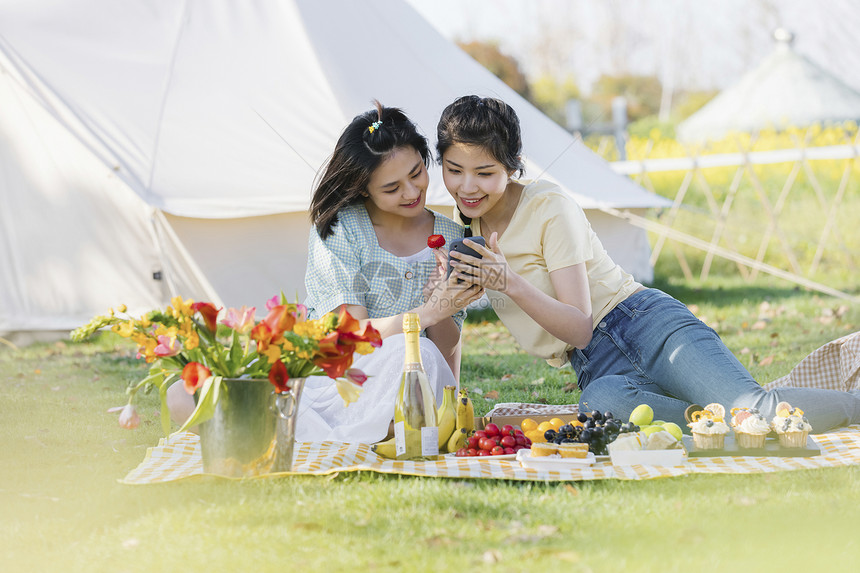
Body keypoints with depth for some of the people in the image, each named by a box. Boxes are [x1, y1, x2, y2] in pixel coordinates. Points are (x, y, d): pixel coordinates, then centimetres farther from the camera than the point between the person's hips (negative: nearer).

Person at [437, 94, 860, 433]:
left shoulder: (550, 207, -8)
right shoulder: (469, 229, 12)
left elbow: (579, 326, -13)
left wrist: (510, 283, -27)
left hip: (646, 328, -4)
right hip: (598, 368, 4)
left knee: (759, 411, -30)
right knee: (602, 403, -39)